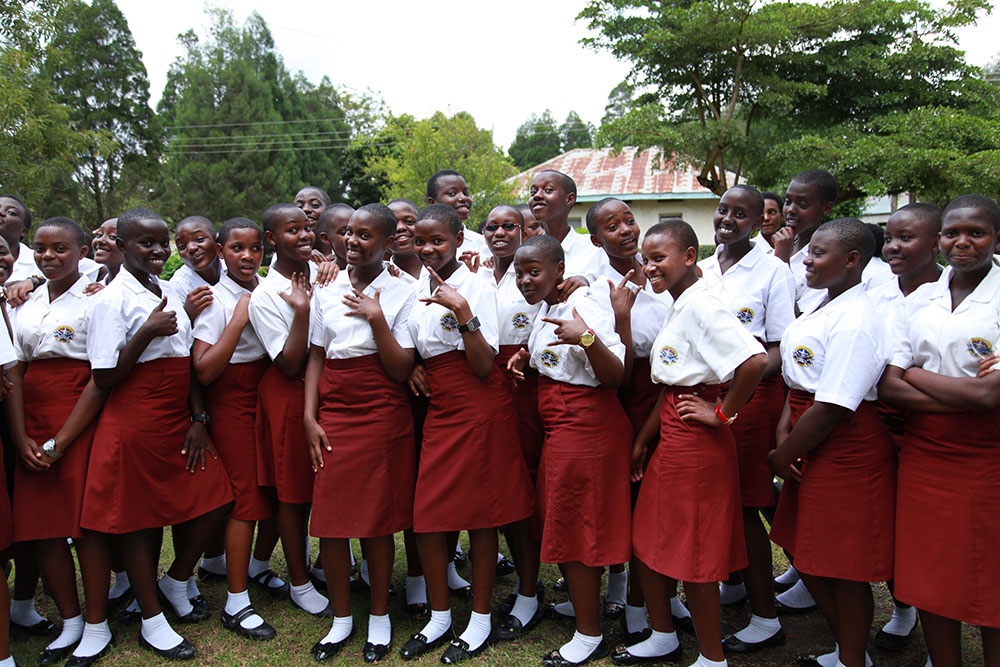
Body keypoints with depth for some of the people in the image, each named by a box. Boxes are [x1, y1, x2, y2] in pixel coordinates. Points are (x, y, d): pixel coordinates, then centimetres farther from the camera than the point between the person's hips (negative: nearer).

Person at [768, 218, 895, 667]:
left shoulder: (855, 323, -22)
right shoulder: (821, 308, 9)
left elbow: (830, 408, -24)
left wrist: (783, 456, -13)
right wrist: (783, 431, -2)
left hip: (846, 451, -10)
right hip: (810, 447, 10)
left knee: (844, 566, 5)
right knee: (803, 548, 19)